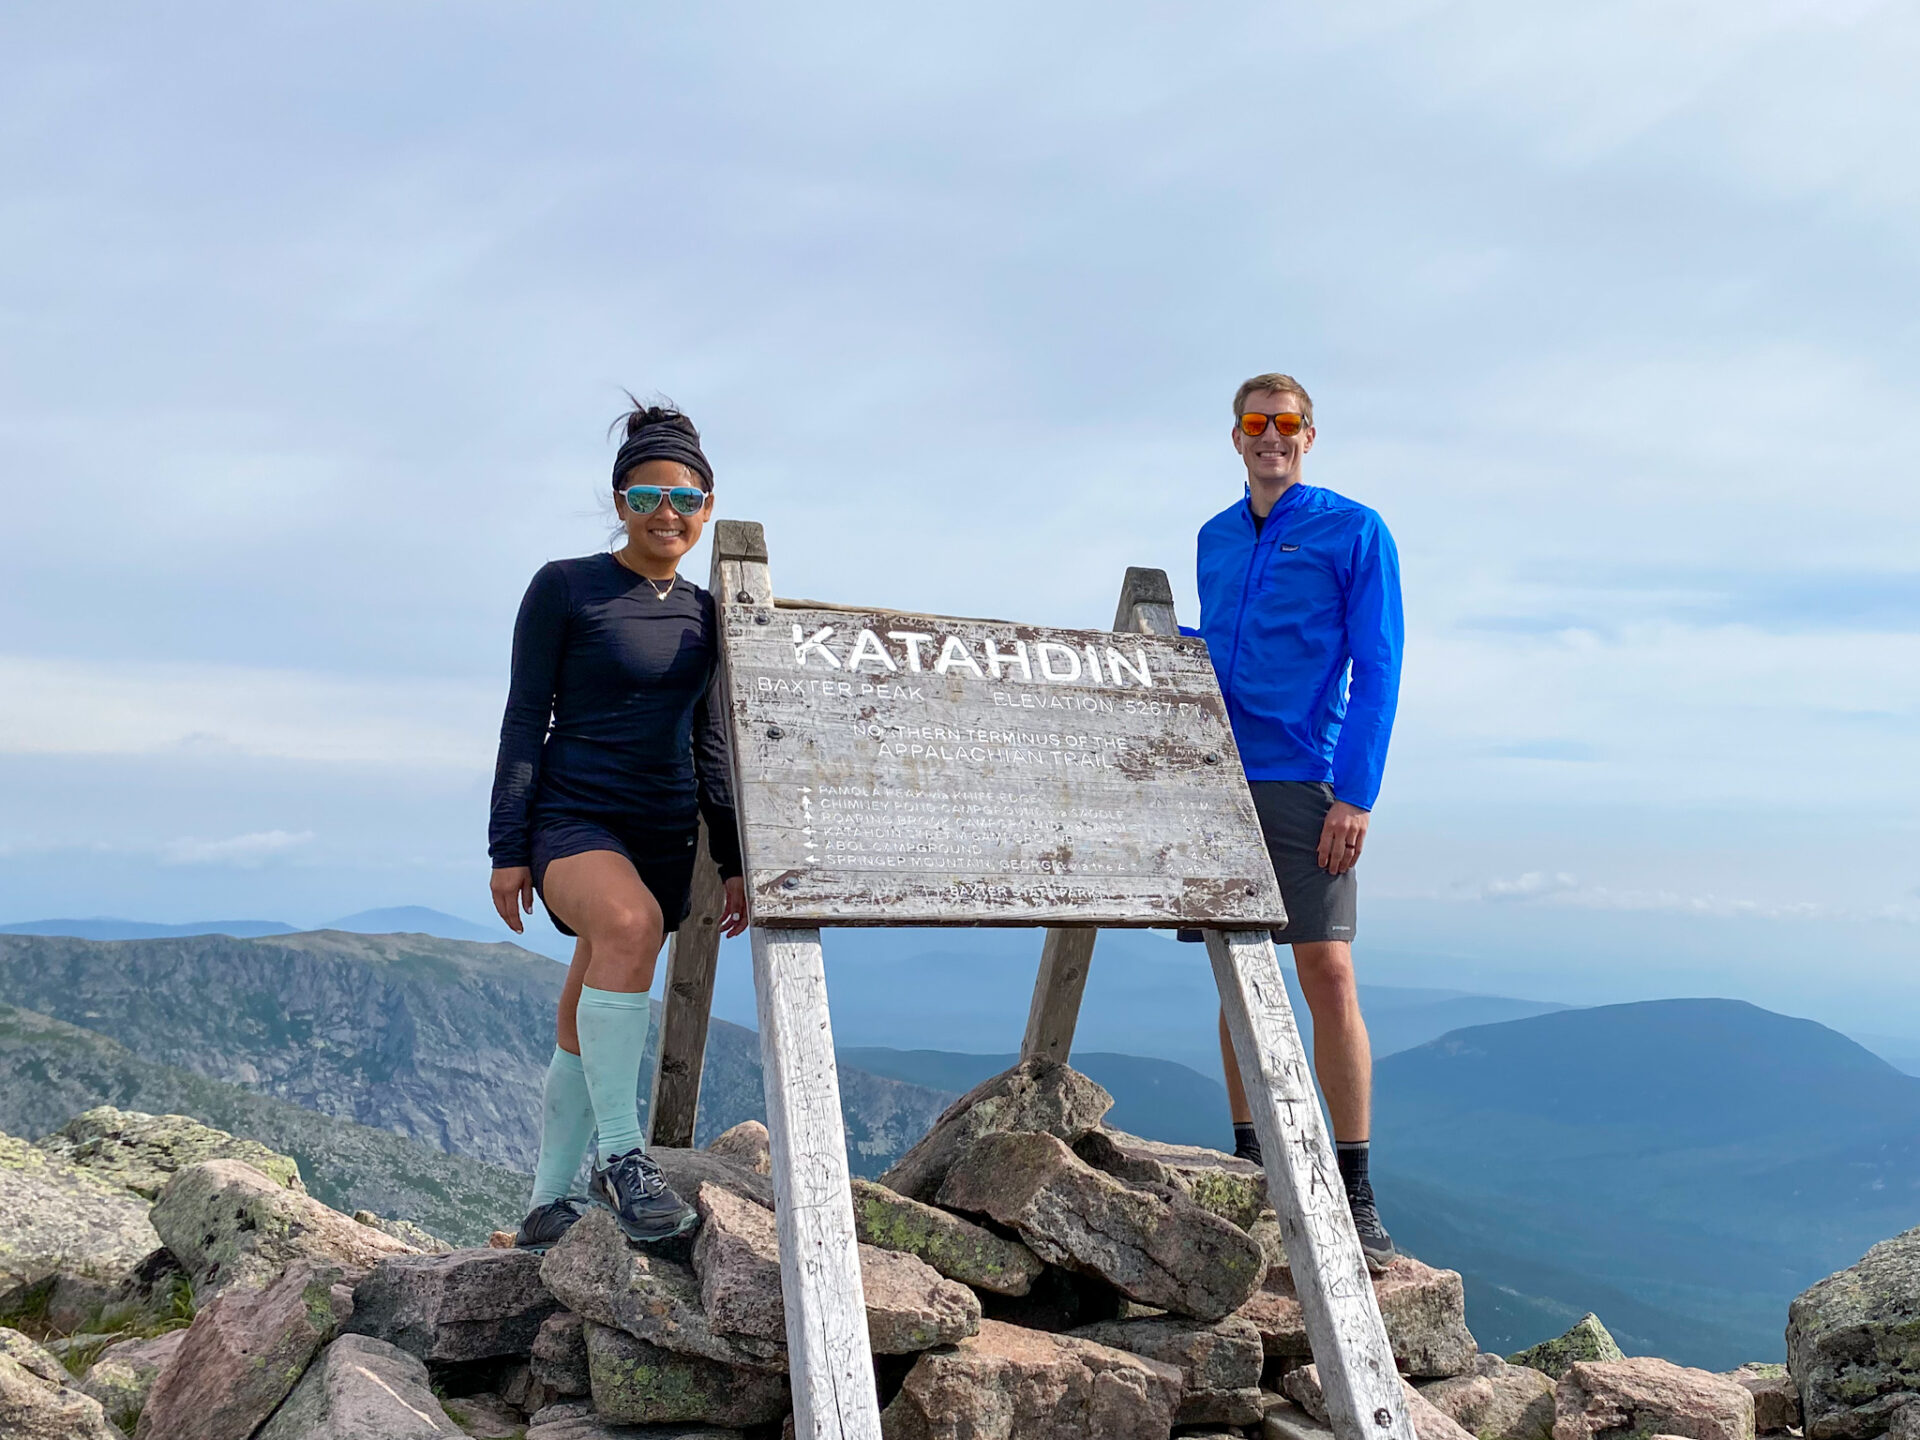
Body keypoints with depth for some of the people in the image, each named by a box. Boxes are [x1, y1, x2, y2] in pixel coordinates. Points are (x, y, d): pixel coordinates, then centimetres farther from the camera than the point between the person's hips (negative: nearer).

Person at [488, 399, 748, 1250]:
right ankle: (620, 1156, -28)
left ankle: (546, 1206, 20)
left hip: (664, 834, 5)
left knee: (586, 1025, 7)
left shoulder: (701, 615, 12)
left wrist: (734, 860, 14)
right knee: (632, 923, -35)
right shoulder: (564, 589, -2)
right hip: (571, 818, -5)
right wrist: (507, 848, -9)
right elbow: (524, 721, -3)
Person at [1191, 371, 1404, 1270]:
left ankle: (1354, 1195, -4)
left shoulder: (1354, 532, 0)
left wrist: (1354, 796, -13)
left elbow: (1377, 671, -5)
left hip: (1303, 784, -5)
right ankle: (1248, 1168, 20)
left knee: (1327, 972, -11)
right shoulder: (1214, 539, 17)